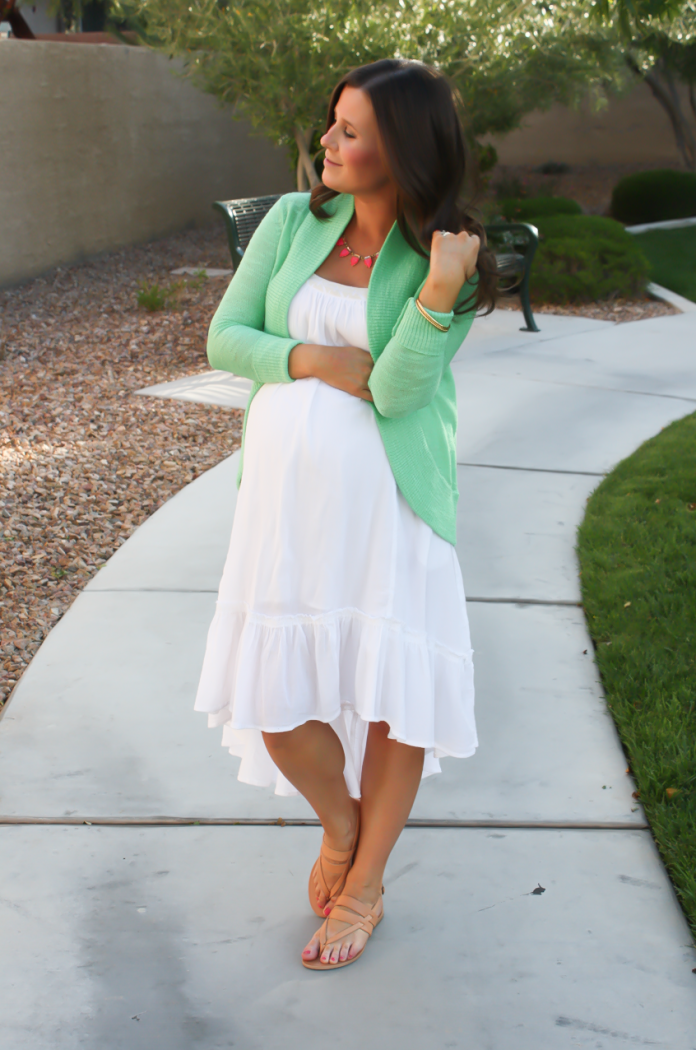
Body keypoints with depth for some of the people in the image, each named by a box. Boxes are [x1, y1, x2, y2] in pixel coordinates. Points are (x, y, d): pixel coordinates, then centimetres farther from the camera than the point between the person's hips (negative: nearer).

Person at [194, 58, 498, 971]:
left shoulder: (448, 261, -5)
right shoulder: (294, 220, 3)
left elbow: (398, 392, -15)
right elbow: (224, 339, 4)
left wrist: (439, 293, -28)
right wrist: (309, 359, -13)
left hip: (385, 496, -3)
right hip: (283, 490, 3)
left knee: (393, 690, 3)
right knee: (274, 695, 4)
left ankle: (365, 887, 25)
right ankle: (338, 826, 35)